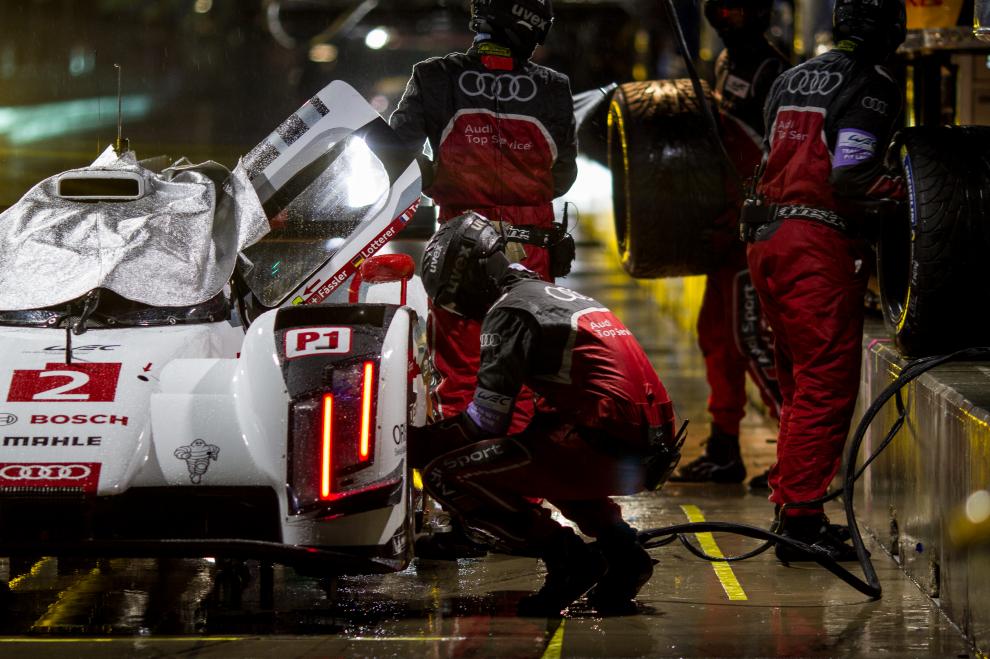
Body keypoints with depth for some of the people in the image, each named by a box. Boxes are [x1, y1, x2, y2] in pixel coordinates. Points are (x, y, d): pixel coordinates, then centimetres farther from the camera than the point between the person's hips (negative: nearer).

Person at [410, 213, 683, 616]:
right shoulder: (557, 296, 27)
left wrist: (417, 443, 3)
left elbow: (488, 419, -9)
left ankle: (566, 557, -9)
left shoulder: (510, 310, -2)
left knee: (443, 473, -7)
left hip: (606, 447, -9)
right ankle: (619, 544, 16)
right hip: (654, 450, 9)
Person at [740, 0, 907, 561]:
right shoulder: (874, 86, -10)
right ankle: (801, 519, -10)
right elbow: (850, 177, -20)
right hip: (821, 246, -8)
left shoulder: (792, 80, 16)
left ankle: (793, 508, 22)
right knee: (828, 384, -6)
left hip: (769, 239, 8)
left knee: (801, 382, 17)